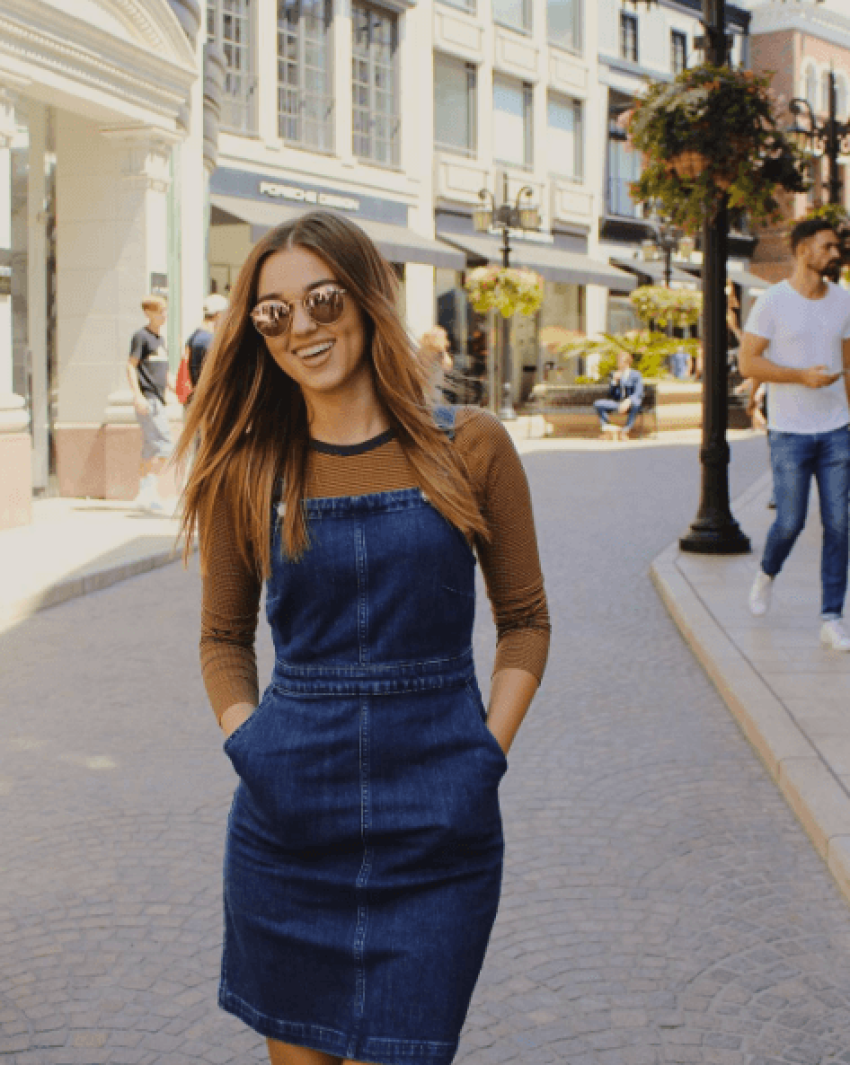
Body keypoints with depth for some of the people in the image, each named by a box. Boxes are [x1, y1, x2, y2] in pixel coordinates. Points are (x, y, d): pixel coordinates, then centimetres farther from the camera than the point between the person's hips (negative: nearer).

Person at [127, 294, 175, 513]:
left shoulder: (160, 339, 21)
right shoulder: (141, 335, -5)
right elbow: (131, 366, -10)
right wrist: (137, 395, -19)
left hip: (158, 399, 9)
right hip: (147, 399, -9)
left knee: (151, 450, 9)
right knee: (164, 445, -15)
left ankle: (144, 495, 12)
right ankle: (148, 492, -14)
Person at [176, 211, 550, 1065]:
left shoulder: (469, 448, -2)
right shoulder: (248, 469, 2)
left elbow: (525, 619, 6)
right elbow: (224, 634, 12)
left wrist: (485, 758, -3)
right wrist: (251, 746, -1)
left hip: (435, 832, -1)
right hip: (287, 827, 2)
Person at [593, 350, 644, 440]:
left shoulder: (636, 375, -1)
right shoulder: (615, 374, 11)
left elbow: (638, 393, -15)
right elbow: (610, 394, 7)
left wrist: (628, 401, -34)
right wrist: (614, 381, -9)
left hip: (631, 404, -4)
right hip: (618, 403, 4)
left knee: (635, 404, -41)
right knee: (598, 404, -19)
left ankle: (625, 431, -37)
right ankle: (606, 427, -24)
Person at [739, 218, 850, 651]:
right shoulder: (772, 301, -6)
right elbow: (748, 362, -9)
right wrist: (802, 376, -19)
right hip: (790, 432, -4)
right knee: (790, 522, -1)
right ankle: (766, 575, 33)